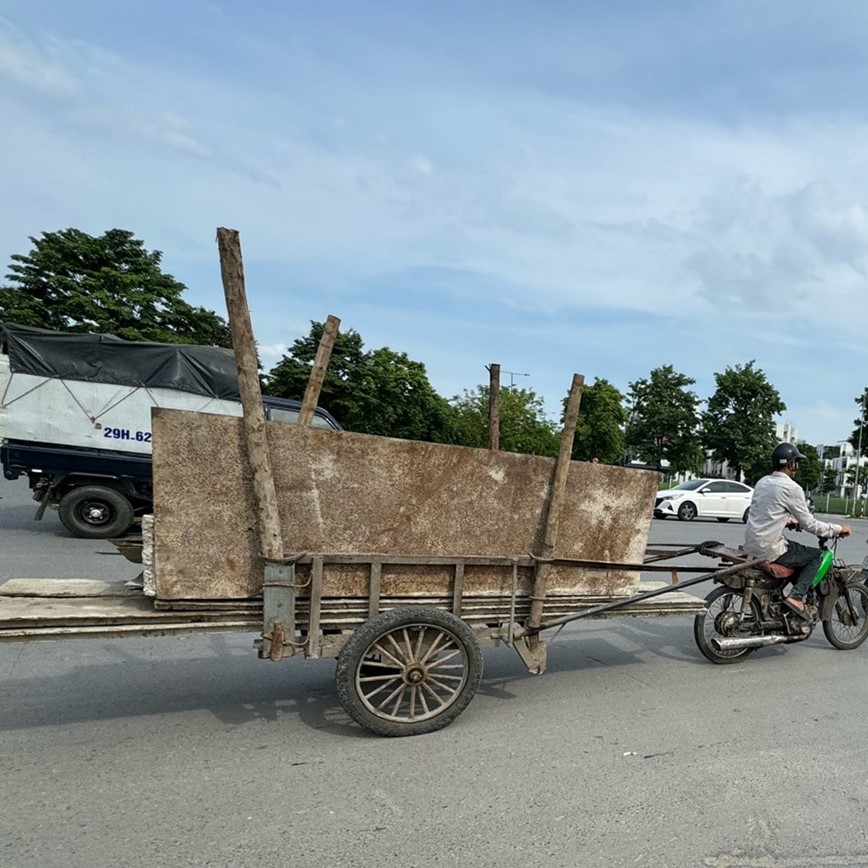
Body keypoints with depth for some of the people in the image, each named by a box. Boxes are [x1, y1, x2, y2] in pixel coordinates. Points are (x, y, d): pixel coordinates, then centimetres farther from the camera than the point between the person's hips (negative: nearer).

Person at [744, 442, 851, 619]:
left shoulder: (763, 482, 10)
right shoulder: (791, 488, -13)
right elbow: (810, 525, -8)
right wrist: (838, 529, 5)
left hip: (751, 546, 8)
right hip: (770, 550, -8)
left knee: (801, 552, 28)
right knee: (817, 556, 9)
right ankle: (796, 596, -3)